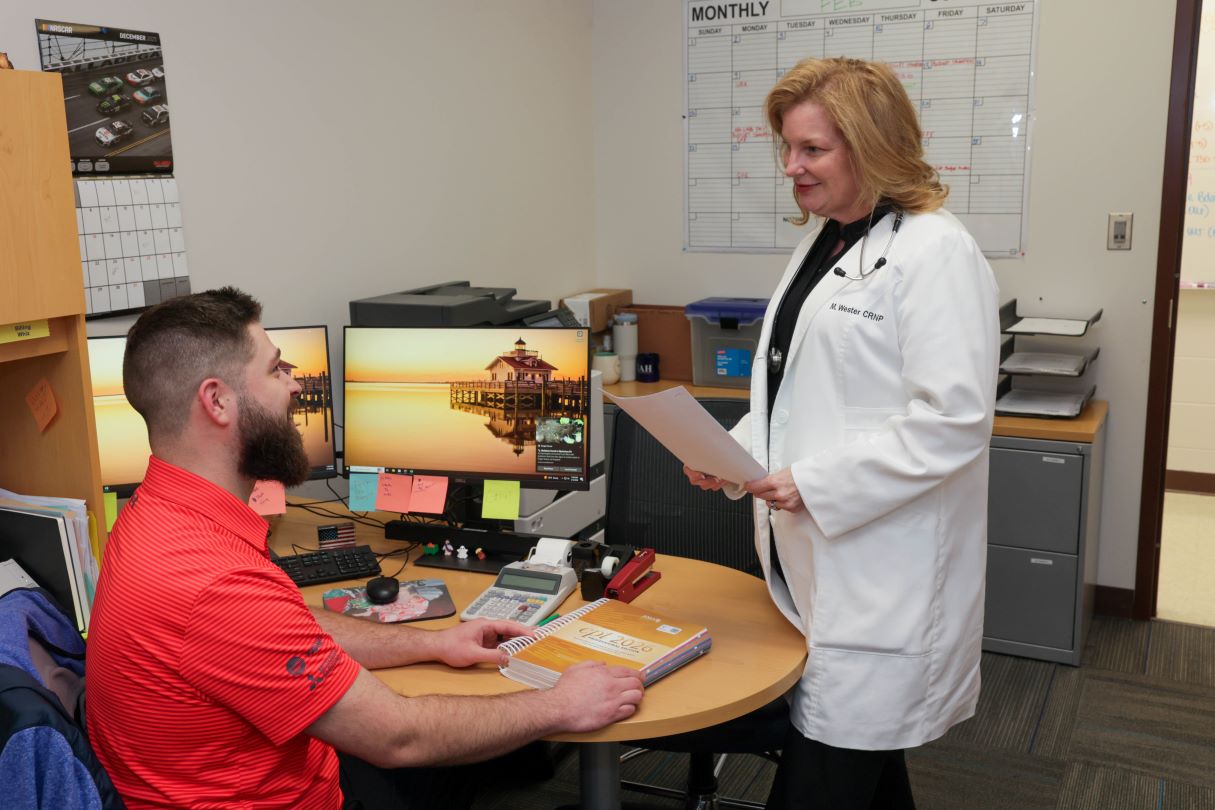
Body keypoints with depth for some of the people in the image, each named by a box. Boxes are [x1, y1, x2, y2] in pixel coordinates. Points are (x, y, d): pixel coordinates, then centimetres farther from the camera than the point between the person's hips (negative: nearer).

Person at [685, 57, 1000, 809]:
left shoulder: (935, 253, -14)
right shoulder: (822, 244, 13)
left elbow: (954, 419, -21)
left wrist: (816, 484, -21)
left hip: (883, 575, -8)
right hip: (815, 562, 8)